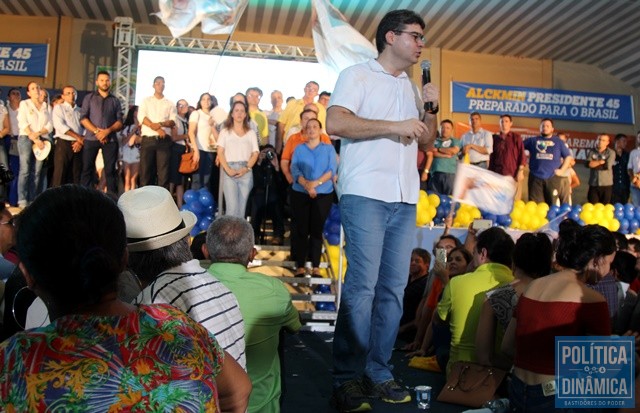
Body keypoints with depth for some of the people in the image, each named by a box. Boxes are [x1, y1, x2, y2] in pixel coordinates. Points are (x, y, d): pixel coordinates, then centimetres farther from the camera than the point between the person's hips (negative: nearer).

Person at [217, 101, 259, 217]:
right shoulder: (225, 131, 11)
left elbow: (255, 153, 7)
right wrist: (227, 169, -12)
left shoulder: (251, 133, 14)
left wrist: (246, 168, -10)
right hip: (229, 172, -2)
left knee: (242, 207, 2)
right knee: (232, 207, -13)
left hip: (246, 172, 2)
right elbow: (220, 153, 3)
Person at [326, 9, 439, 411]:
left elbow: (426, 141, 24)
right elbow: (335, 122, -12)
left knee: (393, 289, 5)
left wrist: (431, 109, 6)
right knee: (362, 286, -10)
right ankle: (347, 378, -1)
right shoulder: (357, 75, 3)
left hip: (405, 198, 7)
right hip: (366, 195, -6)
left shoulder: (412, 87, 23)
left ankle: (378, 372, 13)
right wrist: (395, 126, -12)